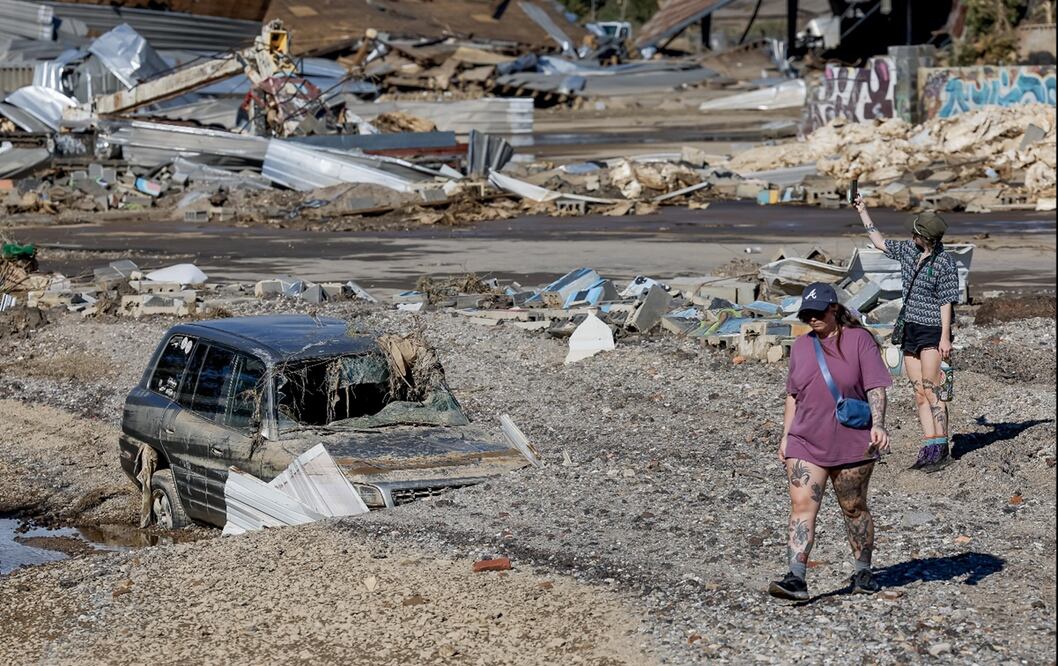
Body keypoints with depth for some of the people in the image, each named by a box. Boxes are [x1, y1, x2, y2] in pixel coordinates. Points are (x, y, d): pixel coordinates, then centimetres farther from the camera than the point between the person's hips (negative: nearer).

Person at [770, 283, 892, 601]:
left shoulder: (859, 340, -4)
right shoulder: (801, 346, 11)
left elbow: (876, 387, -9)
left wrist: (878, 425, -22)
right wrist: (786, 436, 15)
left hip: (851, 444, -3)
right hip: (805, 444, 3)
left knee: (854, 508, 9)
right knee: (801, 506, -10)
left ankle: (863, 573, 25)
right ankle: (796, 578, -17)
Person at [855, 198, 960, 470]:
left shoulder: (944, 263, -14)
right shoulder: (909, 251, 7)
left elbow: (946, 302, -14)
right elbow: (880, 242, 23)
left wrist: (945, 338, -18)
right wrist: (863, 212, 23)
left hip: (933, 331, -8)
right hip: (911, 329, 8)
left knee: (932, 391, -10)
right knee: (919, 393, 5)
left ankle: (941, 448, -8)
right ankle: (929, 446, 6)